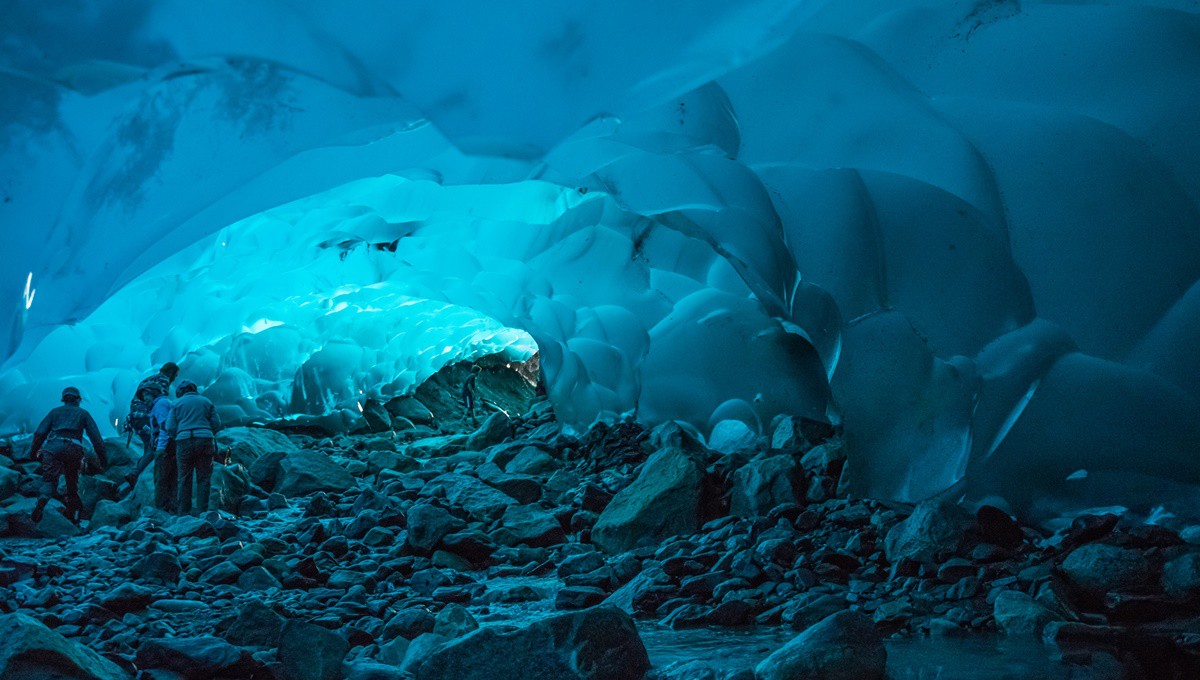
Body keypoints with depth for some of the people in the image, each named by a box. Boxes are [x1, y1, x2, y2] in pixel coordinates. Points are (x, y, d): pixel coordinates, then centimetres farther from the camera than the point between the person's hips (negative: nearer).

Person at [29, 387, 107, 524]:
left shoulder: (55, 411, 24)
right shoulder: (83, 413, 21)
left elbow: (40, 432, 12)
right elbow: (96, 437, 13)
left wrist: (33, 451, 16)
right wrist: (102, 458, 13)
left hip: (52, 446, 0)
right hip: (73, 449, 0)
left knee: (49, 479, -8)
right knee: (72, 483, 13)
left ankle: (42, 500, -39)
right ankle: (73, 516, 14)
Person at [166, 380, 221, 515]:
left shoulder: (177, 403, 12)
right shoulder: (206, 401, 16)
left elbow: (170, 428, 4)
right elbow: (216, 424, 10)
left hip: (184, 442, -1)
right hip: (205, 441, 1)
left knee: (184, 478, 6)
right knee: (204, 478, 4)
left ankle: (184, 510, 4)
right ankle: (201, 510, 0)